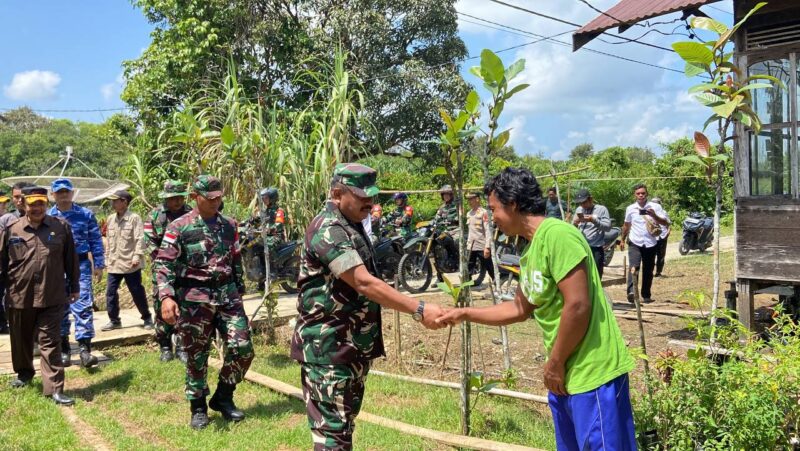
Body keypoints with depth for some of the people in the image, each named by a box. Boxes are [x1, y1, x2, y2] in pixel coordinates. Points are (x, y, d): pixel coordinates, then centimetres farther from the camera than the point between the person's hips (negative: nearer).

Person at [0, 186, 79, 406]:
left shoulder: (61, 227, 0)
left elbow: (71, 260, 6)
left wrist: (74, 287, 9)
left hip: (52, 297, -2)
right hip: (19, 296, 2)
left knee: (49, 342, -2)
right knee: (21, 340, 19)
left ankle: (55, 388, -3)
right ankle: (24, 373, 44)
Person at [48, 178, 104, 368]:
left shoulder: (86, 214, 4)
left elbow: (96, 241, 5)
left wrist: (99, 265, 1)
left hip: (80, 265, -2)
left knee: (83, 306, -10)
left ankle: (85, 349, -9)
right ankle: (63, 349, 19)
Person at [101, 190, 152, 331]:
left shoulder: (134, 218, -9)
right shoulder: (111, 220, 10)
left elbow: (140, 239, -14)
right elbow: (109, 240, 17)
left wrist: (137, 256, -22)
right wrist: (108, 258, 16)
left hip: (130, 264, -6)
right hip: (114, 264, 6)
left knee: (137, 293, 3)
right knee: (110, 292, 5)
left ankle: (147, 318, 18)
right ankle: (114, 320, 17)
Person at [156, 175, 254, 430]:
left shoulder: (230, 226, 10)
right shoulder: (179, 227, -5)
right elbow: (164, 264, -10)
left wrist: (239, 292, 19)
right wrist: (166, 296, -23)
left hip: (227, 295, 4)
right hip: (194, 299, -4)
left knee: (242, 348, -3)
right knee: (196, 357, 6)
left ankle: (223, 398, 18)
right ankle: (198, 408, 24)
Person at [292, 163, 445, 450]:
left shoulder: (351, 225, 12)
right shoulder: (328, 230, -20)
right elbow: (364, 283, -30)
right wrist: (419, 310, -32)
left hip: (352, 345, 10)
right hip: (328, 347, -10)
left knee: (345, 421, 19)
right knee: (332, 427, -5)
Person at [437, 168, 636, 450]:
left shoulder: (557, 235, -18)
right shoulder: (531, 251, 11)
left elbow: (578, 306, -23)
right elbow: (520, 309, 23)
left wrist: (554, 363, -13)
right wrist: (465, 314, 22)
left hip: (593, 373, -10)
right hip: (567, 373, 10)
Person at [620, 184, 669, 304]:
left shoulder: (655, 207, 0)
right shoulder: (630, 208, 5)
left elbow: (665, 223, -3)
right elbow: (626, 225, 18)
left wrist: (654, 216, -20)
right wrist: (623, 240, 21)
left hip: (650, 244, 1)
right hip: (635, 243, -1)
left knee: (648, 271, 8)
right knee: (634, 267, -19)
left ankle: (646, 296, 19)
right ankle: (631, 292, -30)